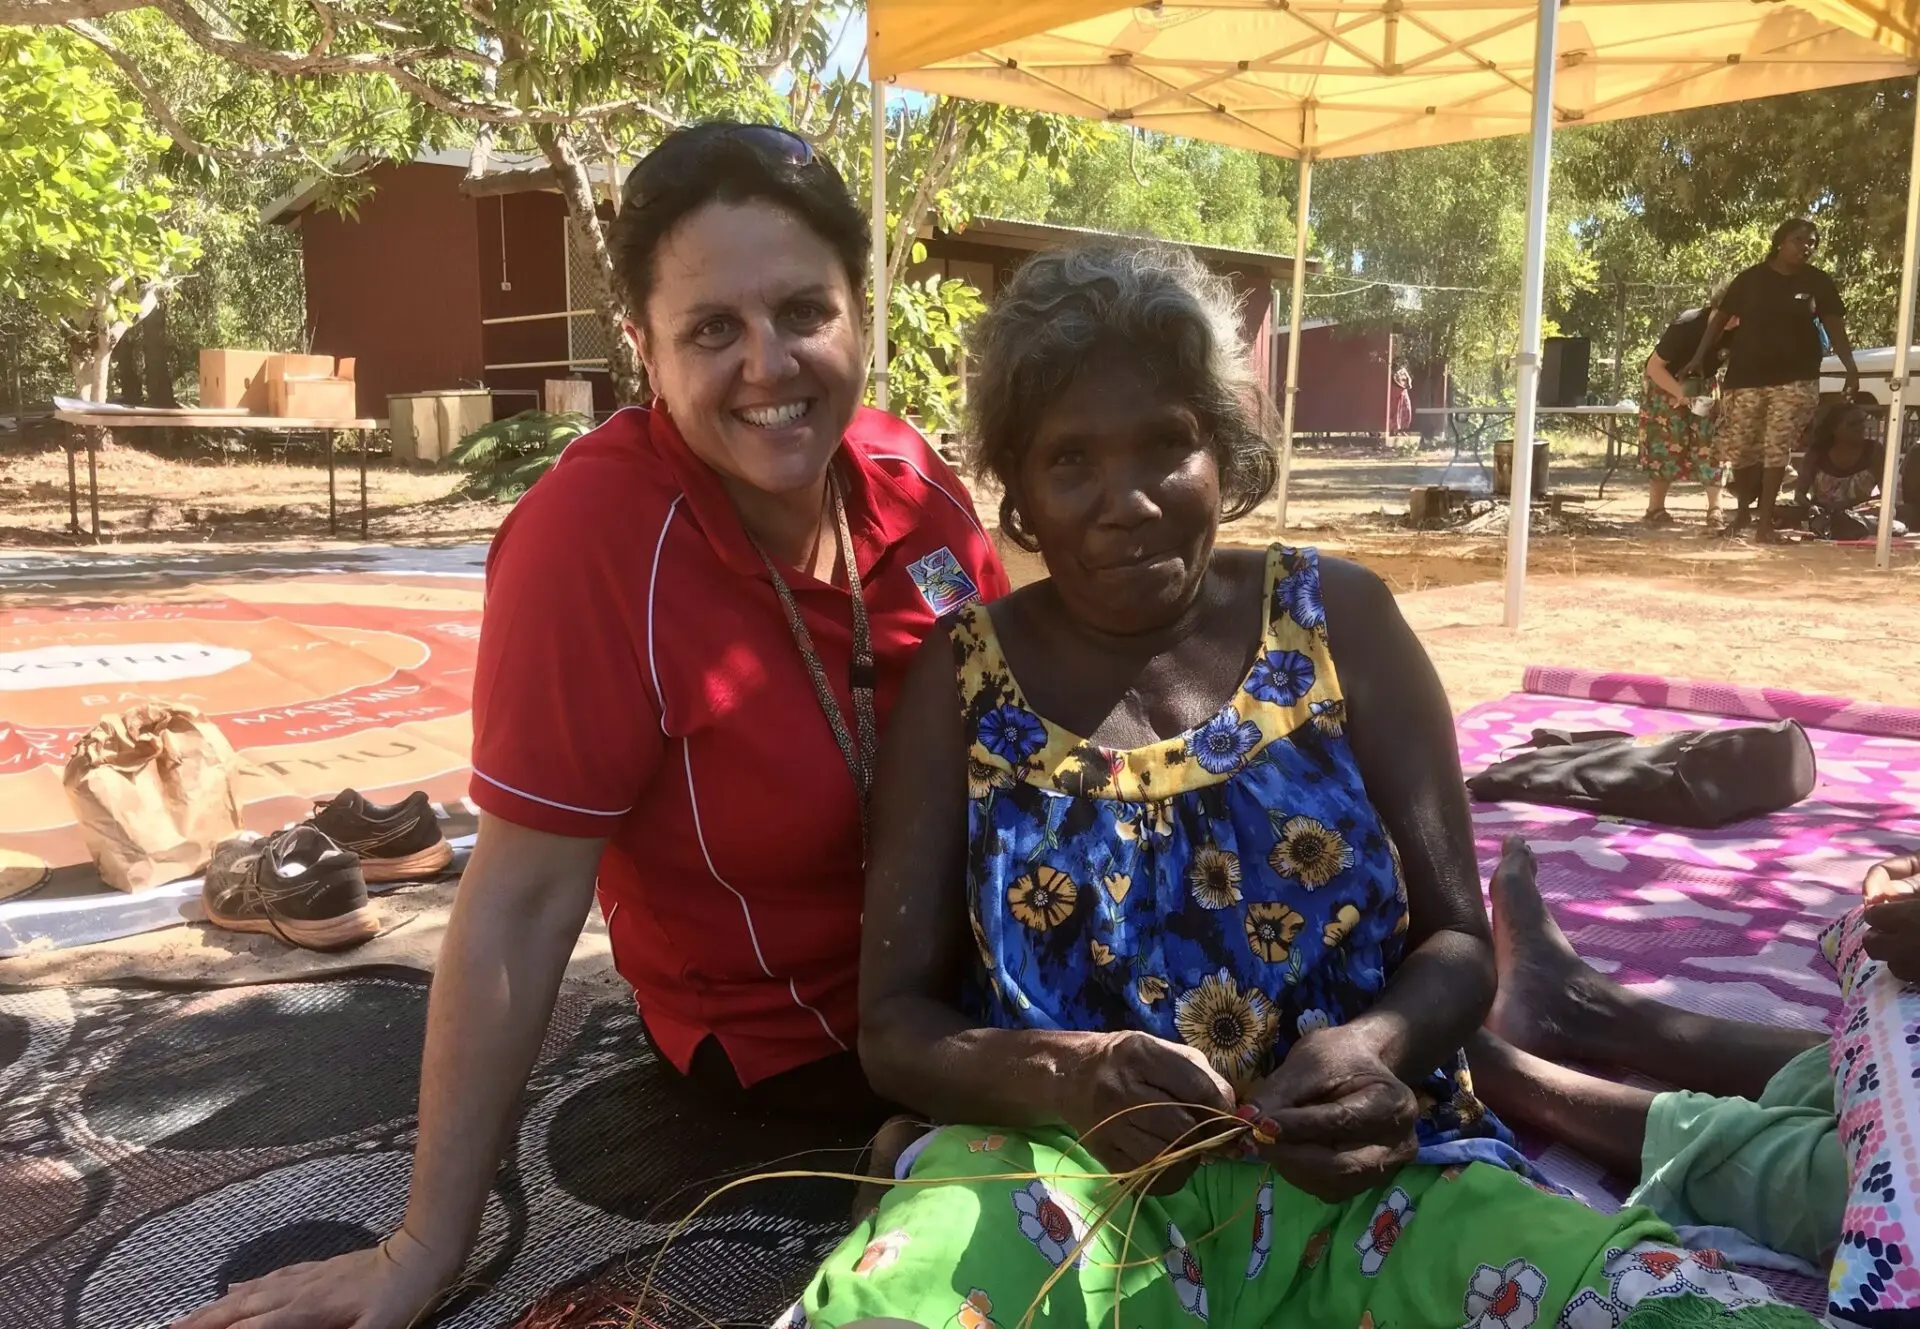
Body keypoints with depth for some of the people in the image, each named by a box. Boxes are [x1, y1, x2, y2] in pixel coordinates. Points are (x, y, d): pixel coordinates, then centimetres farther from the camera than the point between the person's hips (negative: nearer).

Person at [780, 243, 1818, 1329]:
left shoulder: (1340, 620, 3)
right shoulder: (965, 679, 1)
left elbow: (1459, 943, 4)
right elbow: (896, 1020, -1)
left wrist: (1373, 1045, -20)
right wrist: (1066, 1076, -23)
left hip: (1357, 1174, 1)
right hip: (1066, 1178, 0)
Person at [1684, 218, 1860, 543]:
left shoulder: (1818, 282, 5)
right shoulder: (1751, 278, 3)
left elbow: (1835, 327, 4)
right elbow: (1721, 318, 5)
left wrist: (1851, 367, -7)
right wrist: (1700, 357, -3)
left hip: (1795, 380, 0)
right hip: (1746, 377, 0)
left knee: (1777, 449, -4)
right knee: (1737, 449, 1)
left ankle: (1765, 520, 1)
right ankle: (1743, 509, 24)